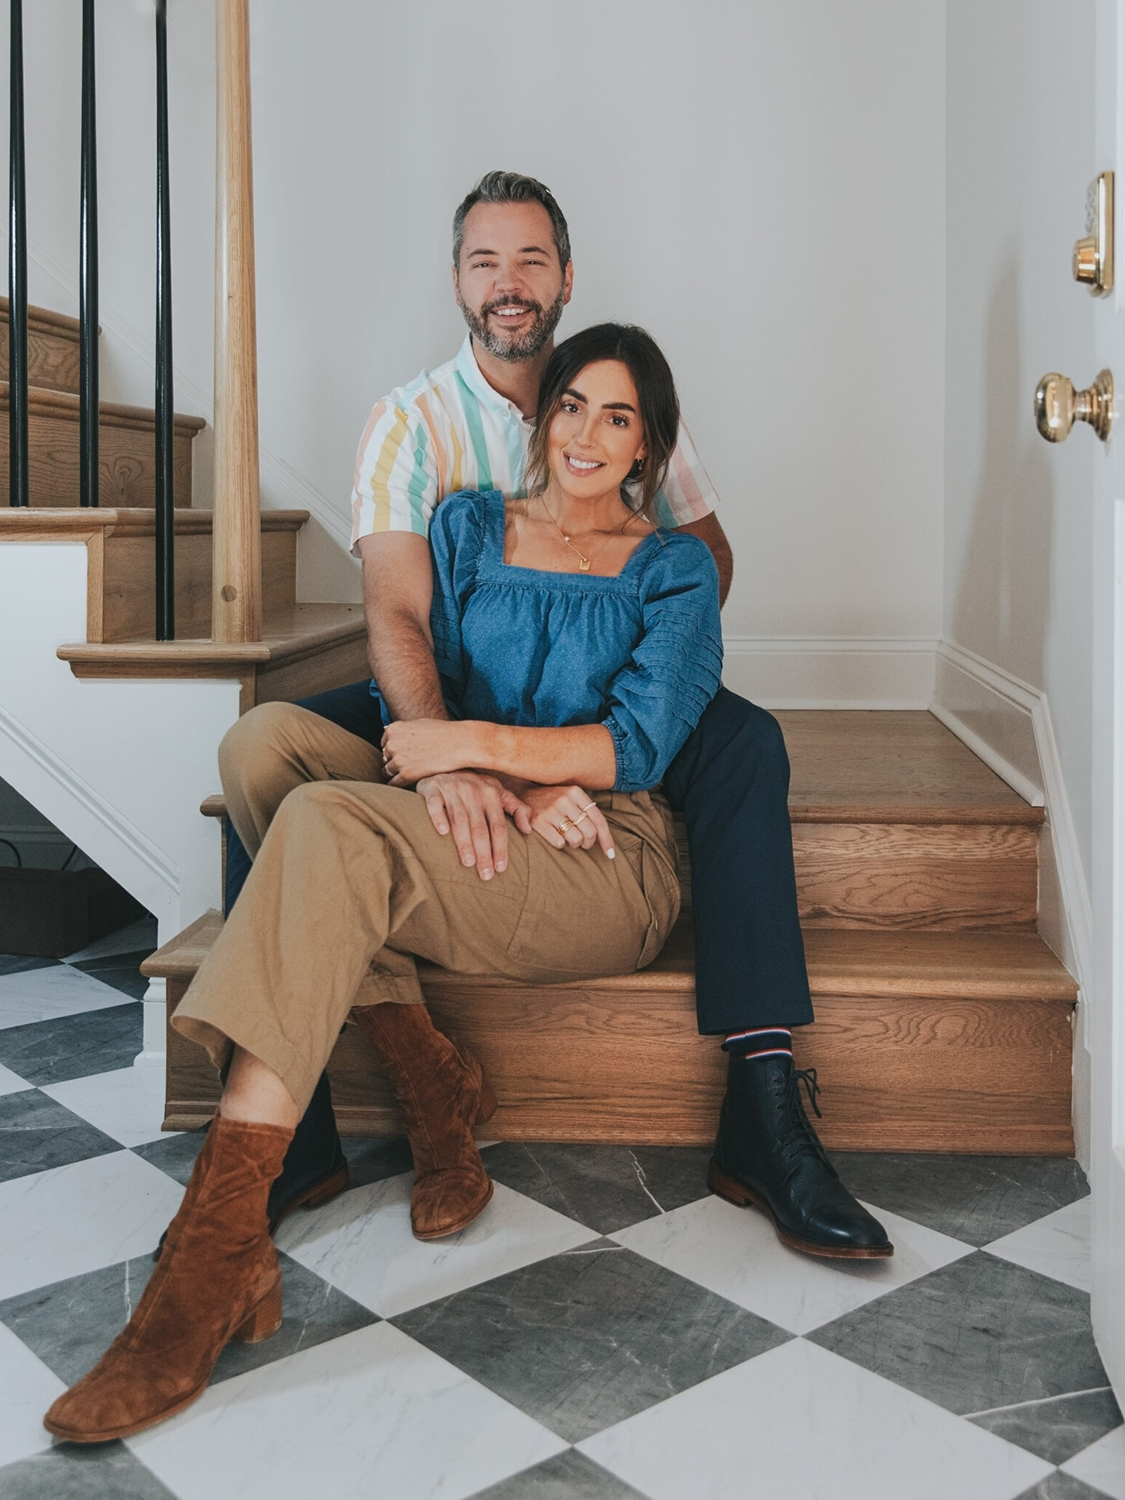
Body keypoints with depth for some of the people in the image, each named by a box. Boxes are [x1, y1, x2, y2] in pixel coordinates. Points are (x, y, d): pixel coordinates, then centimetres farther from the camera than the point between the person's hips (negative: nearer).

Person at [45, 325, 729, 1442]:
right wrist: (520, 791, -9)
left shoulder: (674, 569, 10)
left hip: (612, 869, -4)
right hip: (471, 844, 4)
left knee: (330, 826, -31)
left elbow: (640, 746, -3)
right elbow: (422, 700, 9)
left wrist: (486, 743, -17)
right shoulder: (467, 528, 18)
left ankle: (213, 1247, -36)